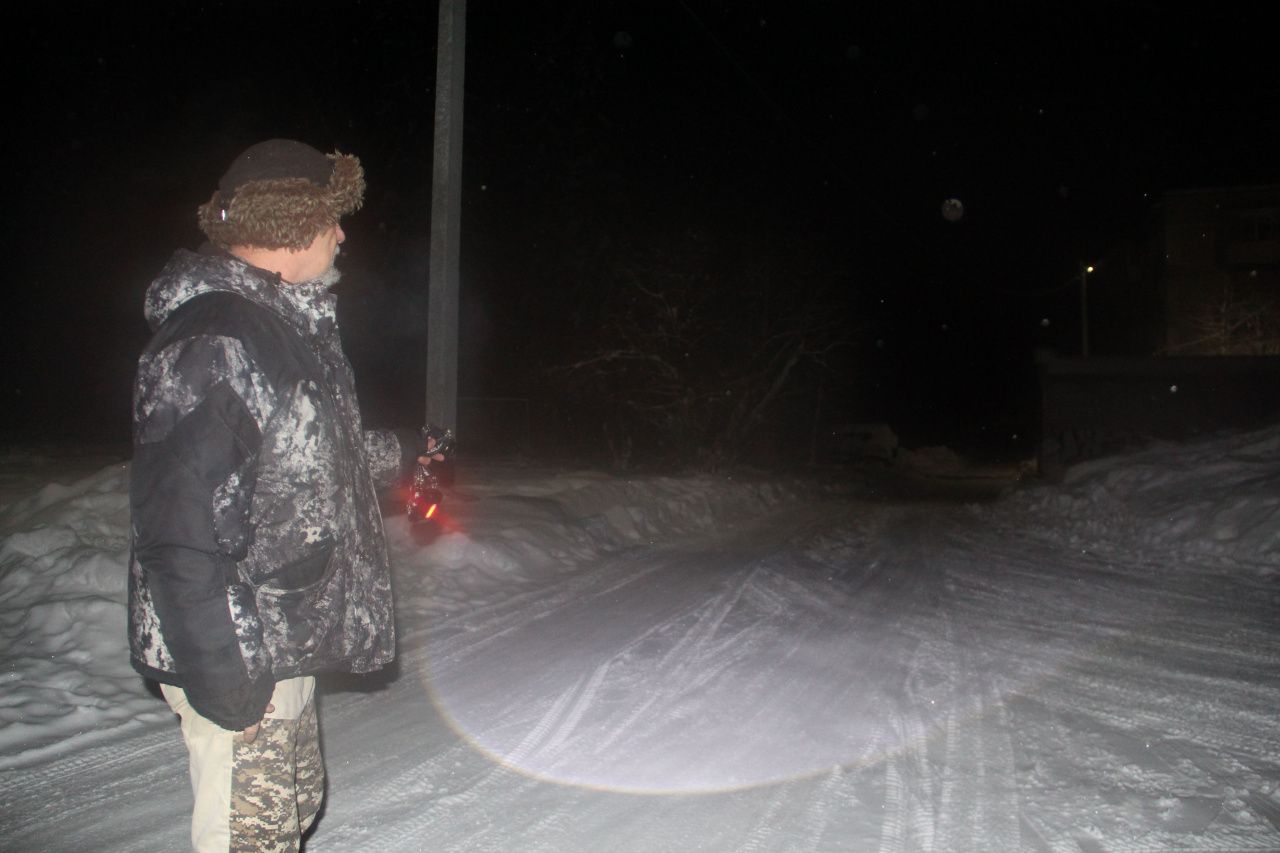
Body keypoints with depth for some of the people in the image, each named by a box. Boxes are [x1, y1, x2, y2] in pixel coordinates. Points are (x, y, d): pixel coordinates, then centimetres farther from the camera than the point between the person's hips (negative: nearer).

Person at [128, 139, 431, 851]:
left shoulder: (285, 323, 9)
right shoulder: (209, 341, -23)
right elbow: (177, 522, -26)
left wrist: (393, 453, 36)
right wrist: (216, 666, -24)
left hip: (285, 639, 10)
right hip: (237, 658, -10)